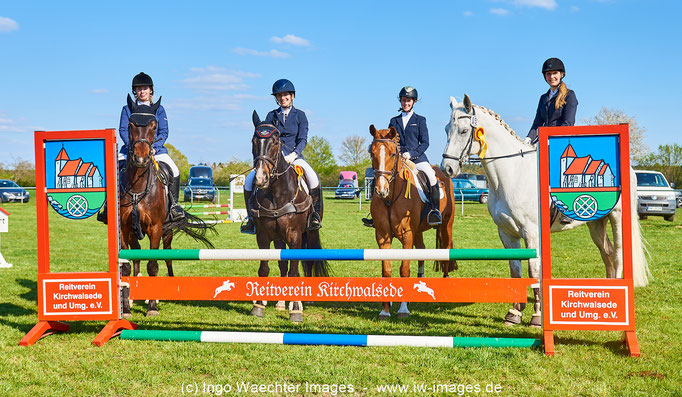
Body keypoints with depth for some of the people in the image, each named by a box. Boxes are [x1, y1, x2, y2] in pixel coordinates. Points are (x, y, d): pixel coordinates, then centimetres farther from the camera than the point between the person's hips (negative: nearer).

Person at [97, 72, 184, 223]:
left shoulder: (158, 109, 11)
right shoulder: (128, 109, 11)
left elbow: (164, 132, 4)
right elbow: (123, 130, 2)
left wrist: (154, 147, -13)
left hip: (155, 149, 0)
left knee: (174, 170, -22)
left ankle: (174, 204, -8)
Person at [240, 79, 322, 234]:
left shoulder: (300, 115, 8)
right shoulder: (271, 116, 13)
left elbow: (303, 139, 0)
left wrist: (293, 154, -18)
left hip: (294, 156, -2)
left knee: (314, 179, -31)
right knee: (249, 180, -18)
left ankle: (315, 215, -14)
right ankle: (251, 218, -7)